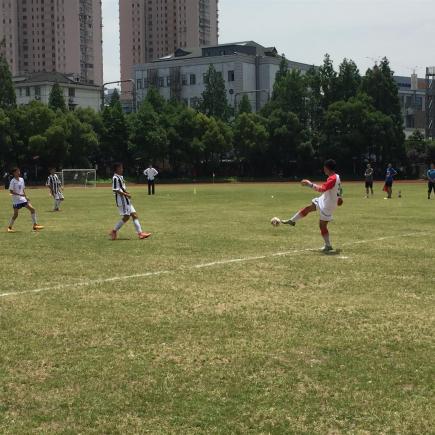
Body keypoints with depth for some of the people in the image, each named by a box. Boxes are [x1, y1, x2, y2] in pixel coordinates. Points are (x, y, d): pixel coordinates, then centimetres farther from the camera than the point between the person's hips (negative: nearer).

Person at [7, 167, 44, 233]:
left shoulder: (21, 179, 9)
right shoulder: (13, 181, -11)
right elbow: (11, 191, -15)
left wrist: (26, 197, 12)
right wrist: (19, 194, -24)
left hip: (23, 199, 6)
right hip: (16, 200, -6)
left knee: (32, 209, -2)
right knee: (15, 214, -3)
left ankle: (35, 225, 2)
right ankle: (10, 227, 15)